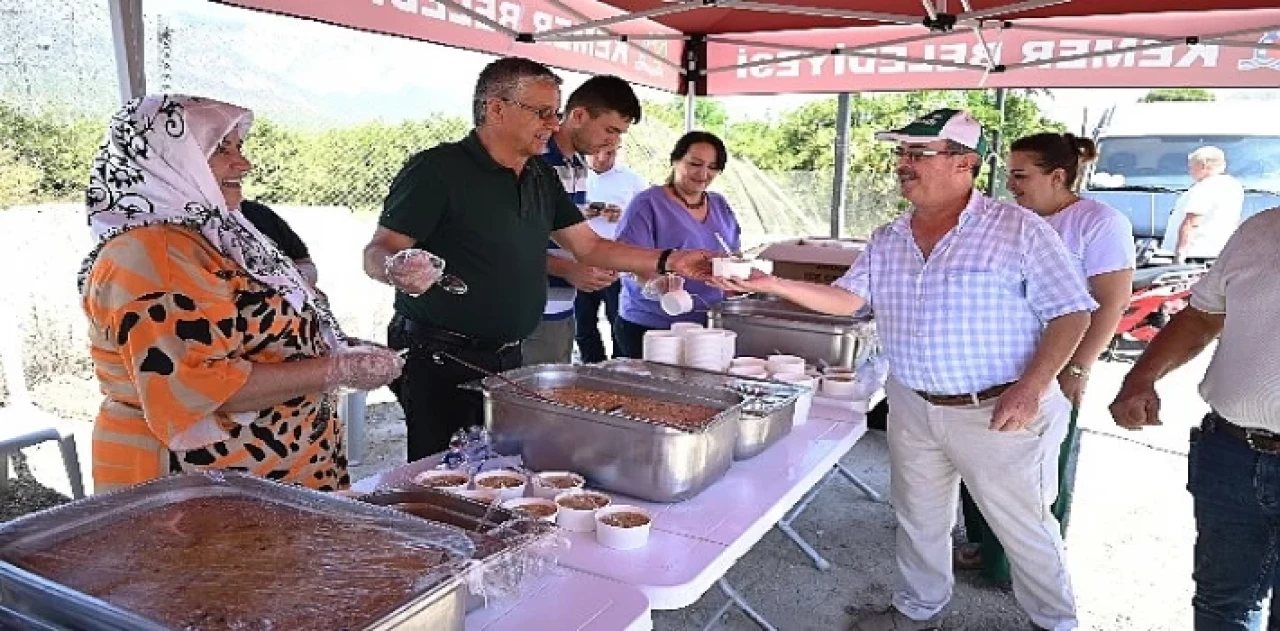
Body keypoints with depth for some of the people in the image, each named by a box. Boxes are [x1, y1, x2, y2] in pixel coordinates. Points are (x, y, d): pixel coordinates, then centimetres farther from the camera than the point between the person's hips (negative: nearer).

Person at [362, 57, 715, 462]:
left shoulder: (541, 177, 10)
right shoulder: (438, 169, -12)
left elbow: (589, 246, 13)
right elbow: (377, 253, -13)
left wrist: (669, 261, 3)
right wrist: (397, 269, -38)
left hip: (507, 358, 7)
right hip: (441, 365, -7)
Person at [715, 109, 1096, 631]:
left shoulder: (1019, 230, -11)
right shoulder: (886, 241, 4)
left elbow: (1071, 314, -11)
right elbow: (846, 299, -1)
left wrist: (1030, 388, -21)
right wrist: (771, 285, -14)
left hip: (998, 411, -5)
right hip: (913, 408, 5)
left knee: (1023, 527, 12)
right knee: (918, 519, 19)